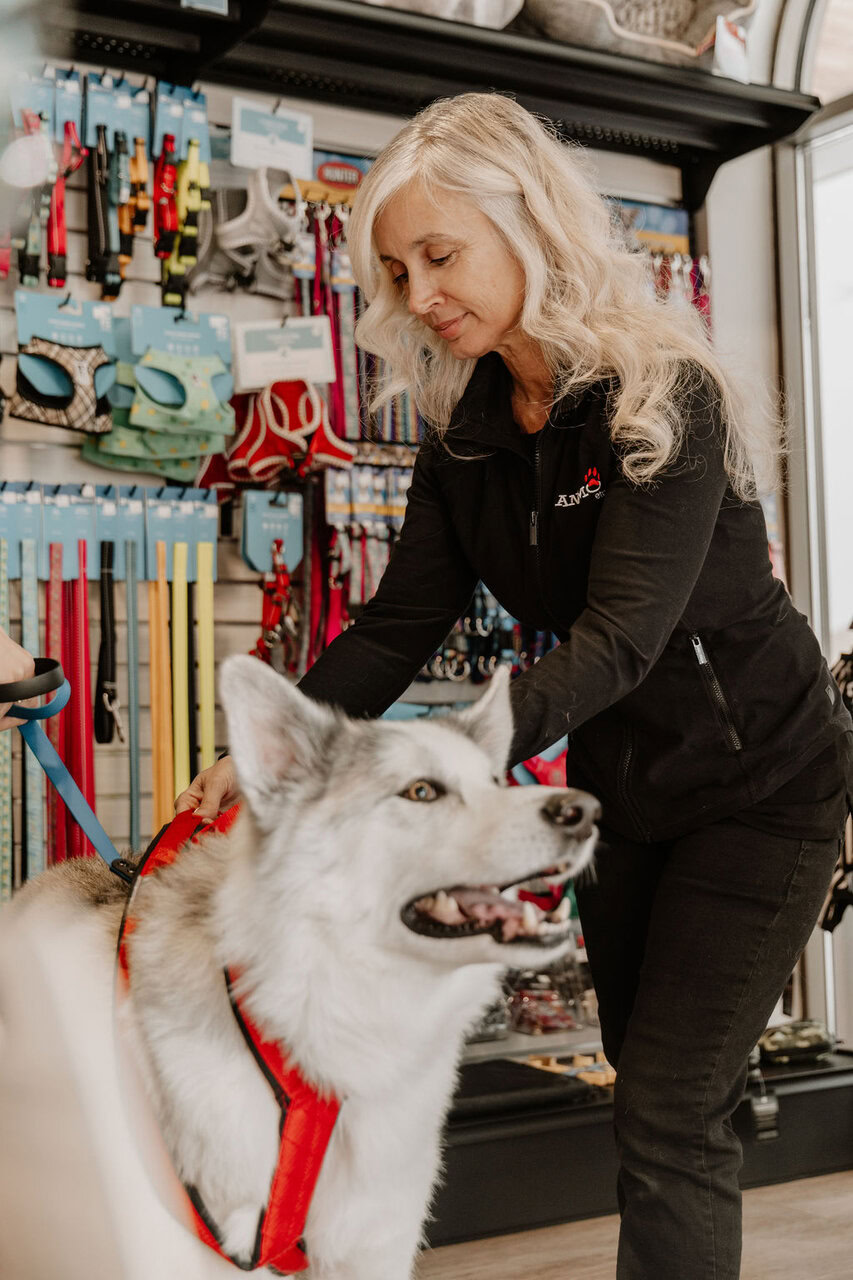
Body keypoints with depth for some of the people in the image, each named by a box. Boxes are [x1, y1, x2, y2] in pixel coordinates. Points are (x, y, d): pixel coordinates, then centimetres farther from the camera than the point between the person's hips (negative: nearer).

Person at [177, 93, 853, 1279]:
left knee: (670, 1117, -7)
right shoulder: (466, 429, -3)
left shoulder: (665, 398, -23)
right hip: (619, 782, 7)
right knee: (648, 1083, 16)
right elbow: (399, 622, -7)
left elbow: (621, 636, -33)